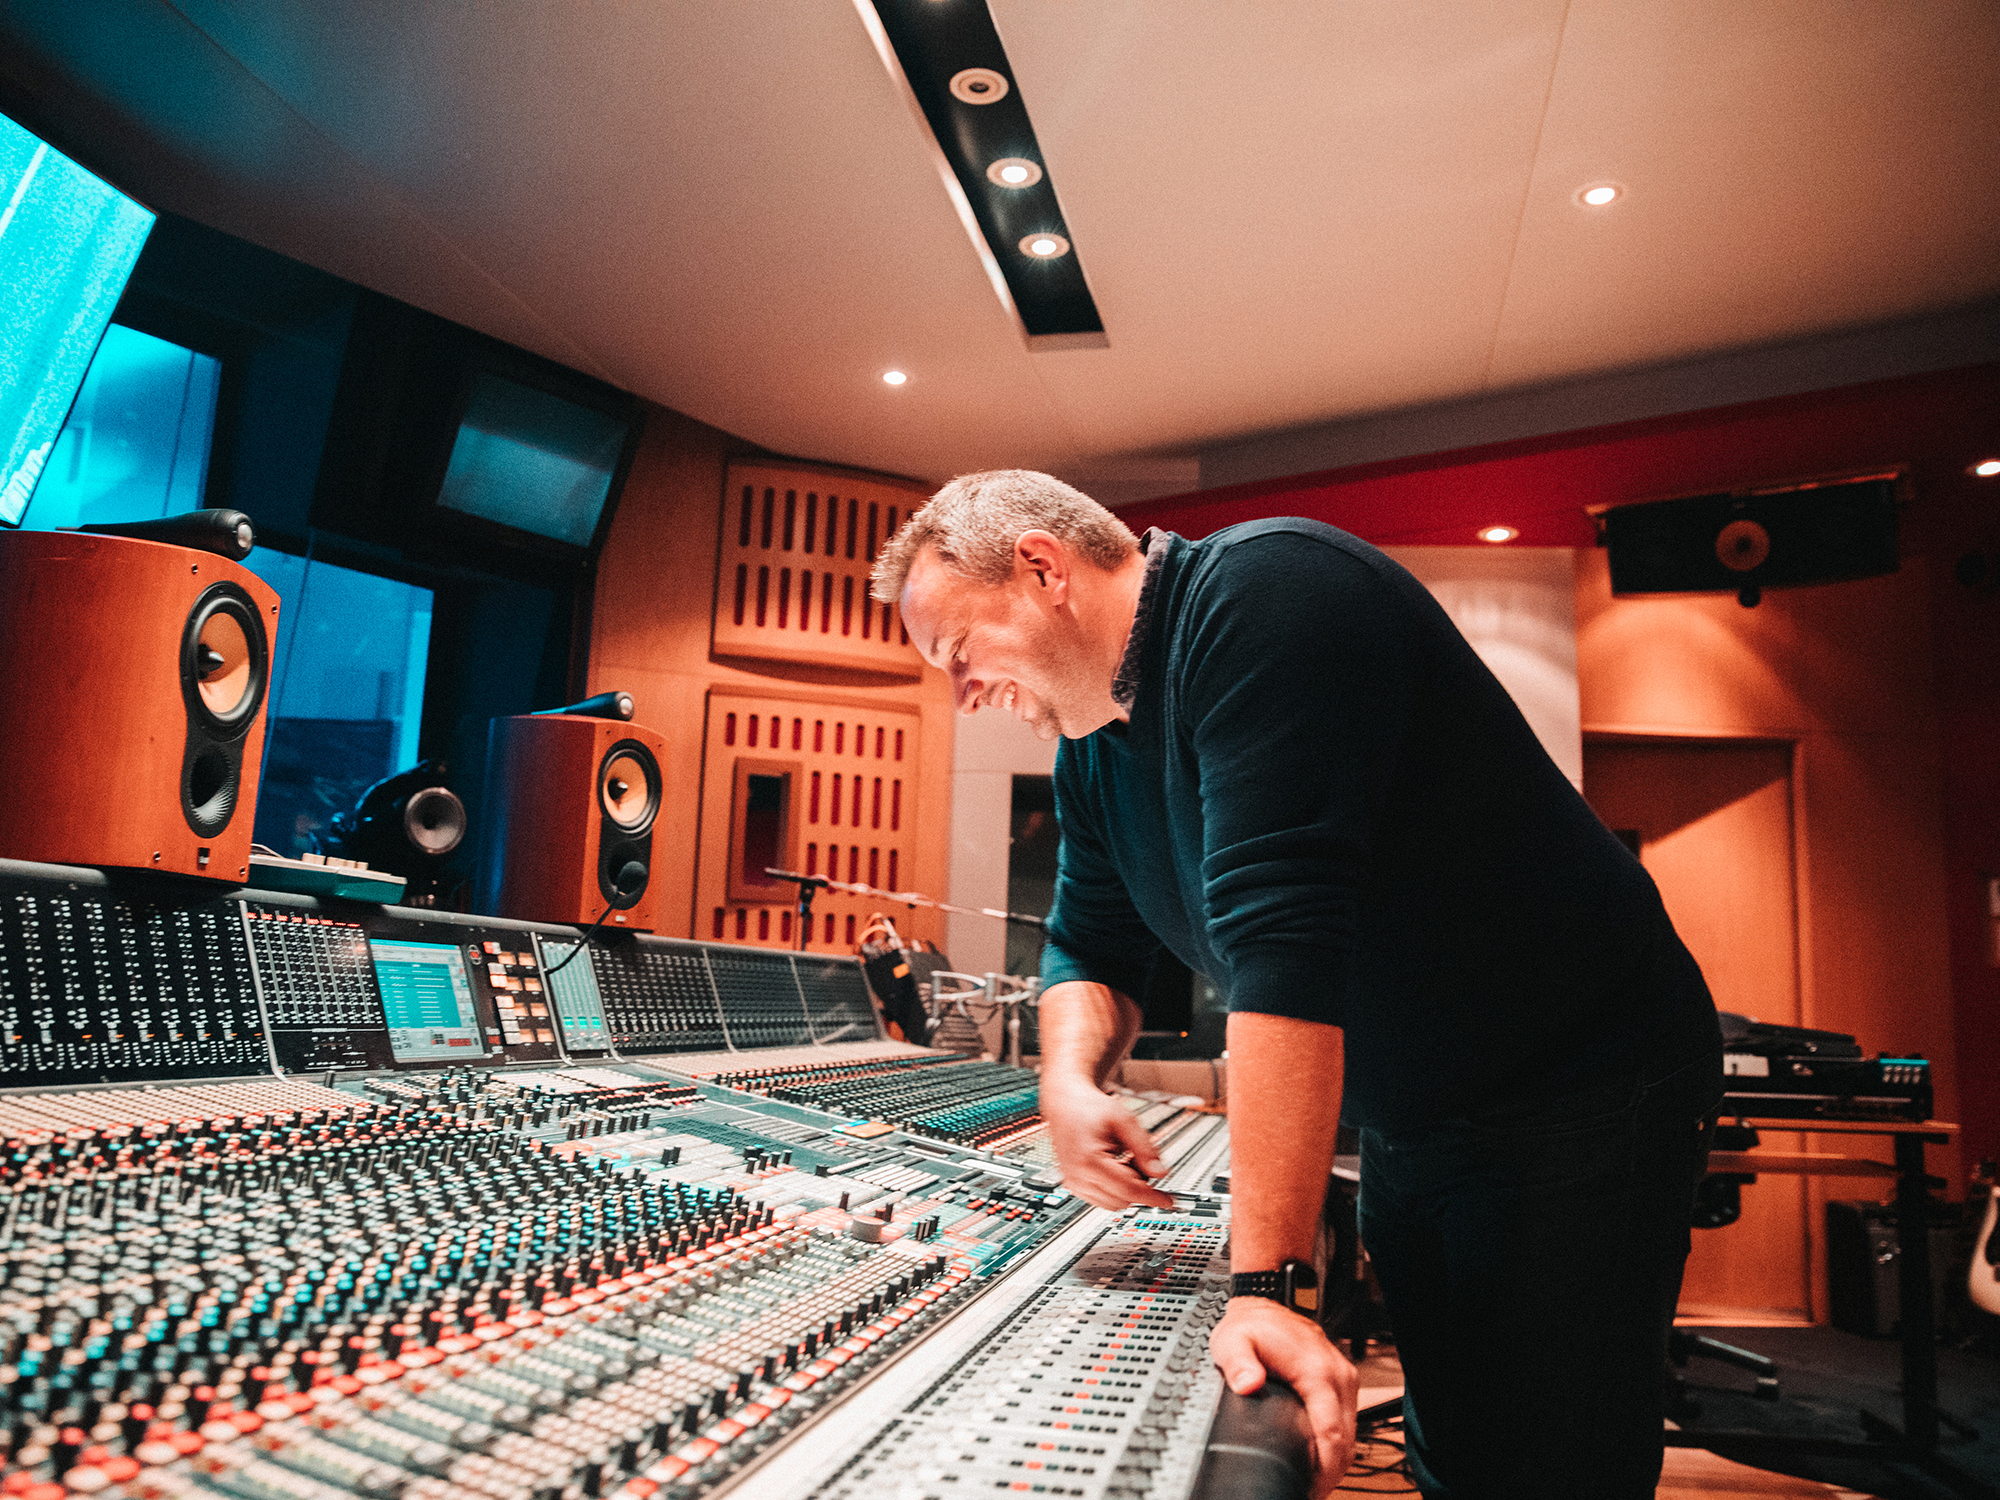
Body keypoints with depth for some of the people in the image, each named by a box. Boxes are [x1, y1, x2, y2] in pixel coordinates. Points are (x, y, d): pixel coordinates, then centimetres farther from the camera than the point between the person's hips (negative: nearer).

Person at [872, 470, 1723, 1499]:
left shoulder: (1263, 592, -25)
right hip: (1408, 1130, 8)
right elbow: (1091, 944, 12)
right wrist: (1071, 1083, -12)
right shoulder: (1093, 744, 3)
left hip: (1578, 1099, -8)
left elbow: (1280, 933, -33)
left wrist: (1267, 1282, -34)